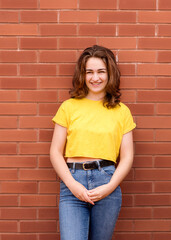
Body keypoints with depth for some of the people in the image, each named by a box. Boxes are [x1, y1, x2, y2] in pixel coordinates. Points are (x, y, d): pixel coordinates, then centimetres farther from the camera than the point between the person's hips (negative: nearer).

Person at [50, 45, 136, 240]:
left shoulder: (121, 111, 10)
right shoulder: (69, 107, 8)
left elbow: (127, 157, 7)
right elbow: (55, 152, 4)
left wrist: (110, 186, -7)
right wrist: (72, 184, -9)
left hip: (107, 182, 1)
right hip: (72, 183, -1)